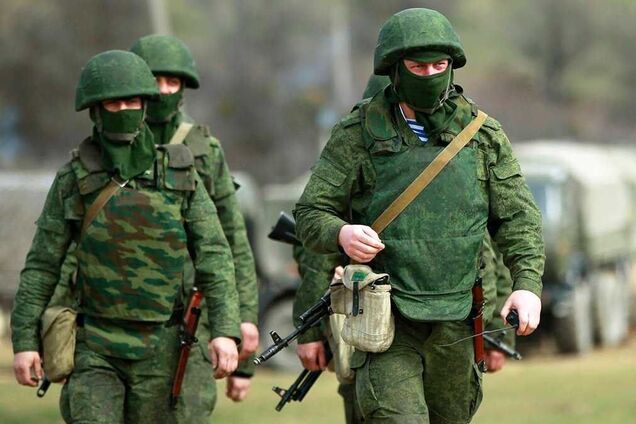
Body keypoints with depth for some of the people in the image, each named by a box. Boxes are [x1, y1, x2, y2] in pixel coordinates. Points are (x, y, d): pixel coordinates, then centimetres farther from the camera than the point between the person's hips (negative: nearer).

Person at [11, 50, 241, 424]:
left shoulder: (181, 175, -1)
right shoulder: (73, 179, -1)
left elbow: (214, 256, -4)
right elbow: (42, 264, 2)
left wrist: (226, 330, -15)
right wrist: (24, 341, -3)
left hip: (158, 349, 1)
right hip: (96, 347, 0)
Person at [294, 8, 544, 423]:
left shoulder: (483, 134, 7)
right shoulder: (358, 135, 0)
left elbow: (518, 216, 8)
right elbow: (310, 213, 2)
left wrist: (527, 282, -7)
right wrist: (341, 233, -21)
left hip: (455, 323, 3)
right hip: (387, 322, -3)